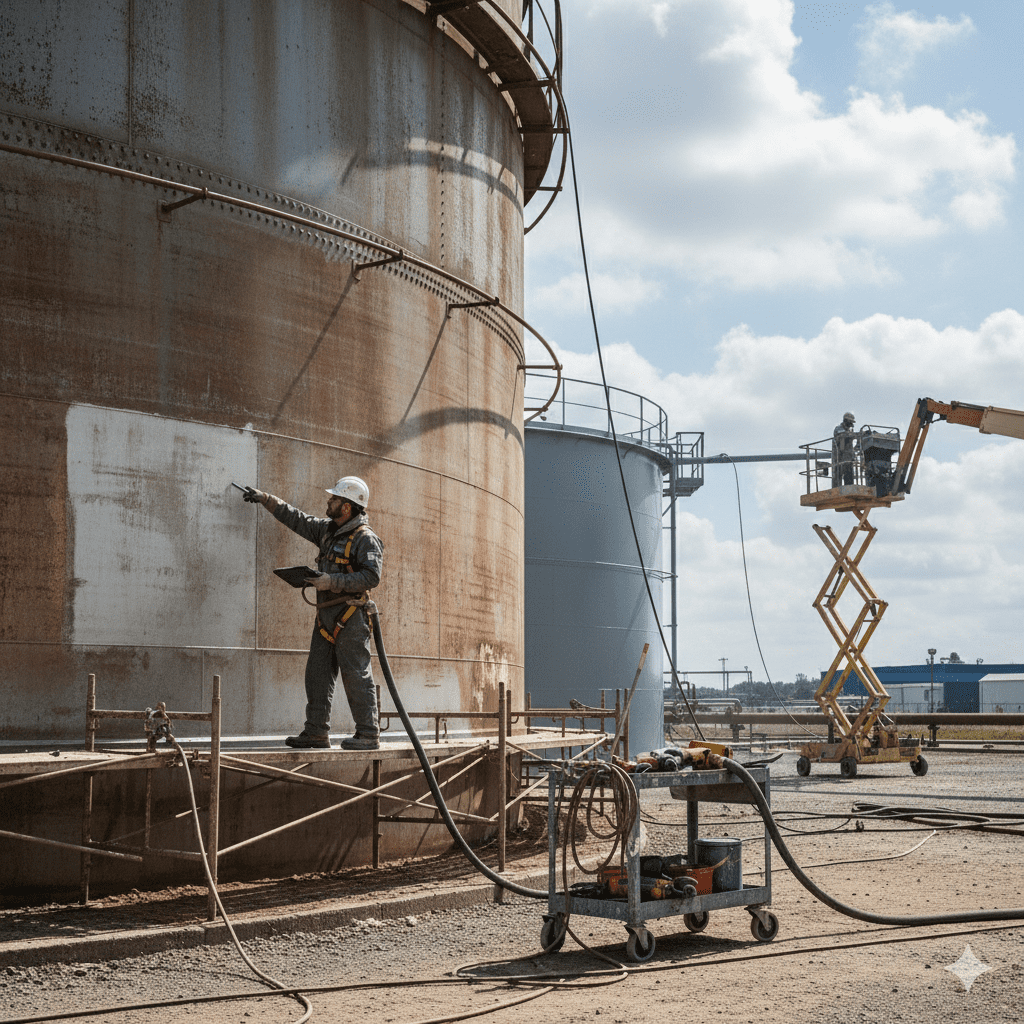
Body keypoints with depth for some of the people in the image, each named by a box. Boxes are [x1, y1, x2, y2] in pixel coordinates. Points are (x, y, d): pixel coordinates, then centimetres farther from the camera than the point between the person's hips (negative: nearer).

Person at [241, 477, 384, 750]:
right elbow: (296, 519, 27)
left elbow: (372, 576, -19)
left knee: (356, 675, -7)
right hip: (326, 615, 9)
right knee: (318, 674, 6)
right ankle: (316, 732, 8)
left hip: (350, 617, -9)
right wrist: (265, 499, 28)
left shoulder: (365, 538, -10)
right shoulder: (327, 530, 16)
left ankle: (368, 735, -4)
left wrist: (332, 581, -21)